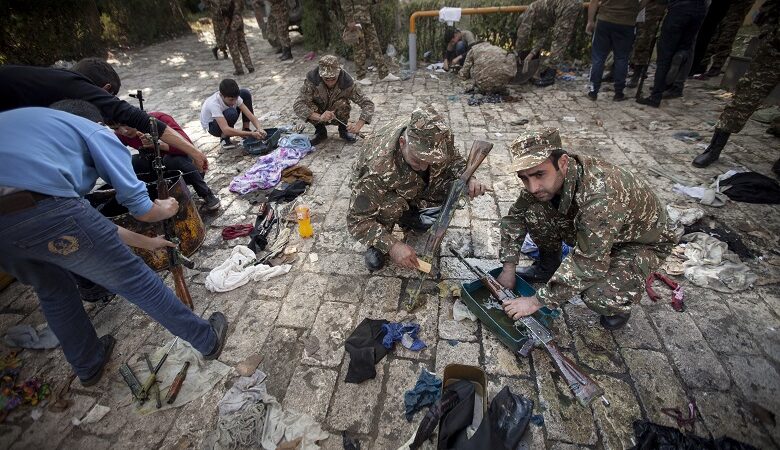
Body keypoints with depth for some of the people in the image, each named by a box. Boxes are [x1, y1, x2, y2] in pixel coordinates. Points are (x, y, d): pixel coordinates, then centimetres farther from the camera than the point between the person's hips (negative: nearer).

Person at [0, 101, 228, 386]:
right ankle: (208, 340, 23)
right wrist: (166, 209, 32)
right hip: (42, 209, -6)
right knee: (136, 280, 8)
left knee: (53, 291, 30)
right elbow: (142, 210, 9)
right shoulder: (96, 132, 16)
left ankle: (89, 365, 45)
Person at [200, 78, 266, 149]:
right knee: (231, 113, -41)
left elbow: (250, 114, -26)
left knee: (245, 93, -15)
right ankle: (224, 137, -12)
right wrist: (251, 134, -53)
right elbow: (226, 130, -47)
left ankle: (246, 129, -7)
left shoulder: (234, 97, -25)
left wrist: (259, 129, -46)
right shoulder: (213, 104, -39)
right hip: (212, 126, -5)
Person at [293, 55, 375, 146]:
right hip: (319, 117, 1)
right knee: (307, 105, -30)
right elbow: (297, 105, -35)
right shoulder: (312, 80, -28)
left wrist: (358, 125, -43)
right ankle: (320, 131, -1)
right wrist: (319, 117, -52)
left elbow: (368, 104, -27)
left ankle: (343, 129, -1)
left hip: (338, 117, 0)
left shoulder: (347, 82, -27)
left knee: (342, 103, -31)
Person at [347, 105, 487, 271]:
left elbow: (453, 158, -6)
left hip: (415, 185, 5)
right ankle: (377, 244, -5)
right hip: (382, 191, -4)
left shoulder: (440, 136, -29)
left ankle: (409, 214, 7)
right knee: (390, 206, -37)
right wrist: (391, 245, -45)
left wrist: (468, 178, -26)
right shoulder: (378, 168, -43)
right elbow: (356, 220, -35)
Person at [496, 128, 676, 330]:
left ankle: (621, 300, 4)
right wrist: (508, 268, -13)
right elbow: (516, 215, -7)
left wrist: (538, 300, -31)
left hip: (642, 243, -5)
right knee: (534, 212, -16)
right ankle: (548, 267, 9)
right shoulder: (547, 179, -20)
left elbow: (589, 264, -38)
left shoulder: (602, 195, -41)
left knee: (598, 296, -33)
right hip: (590, 231, 6)